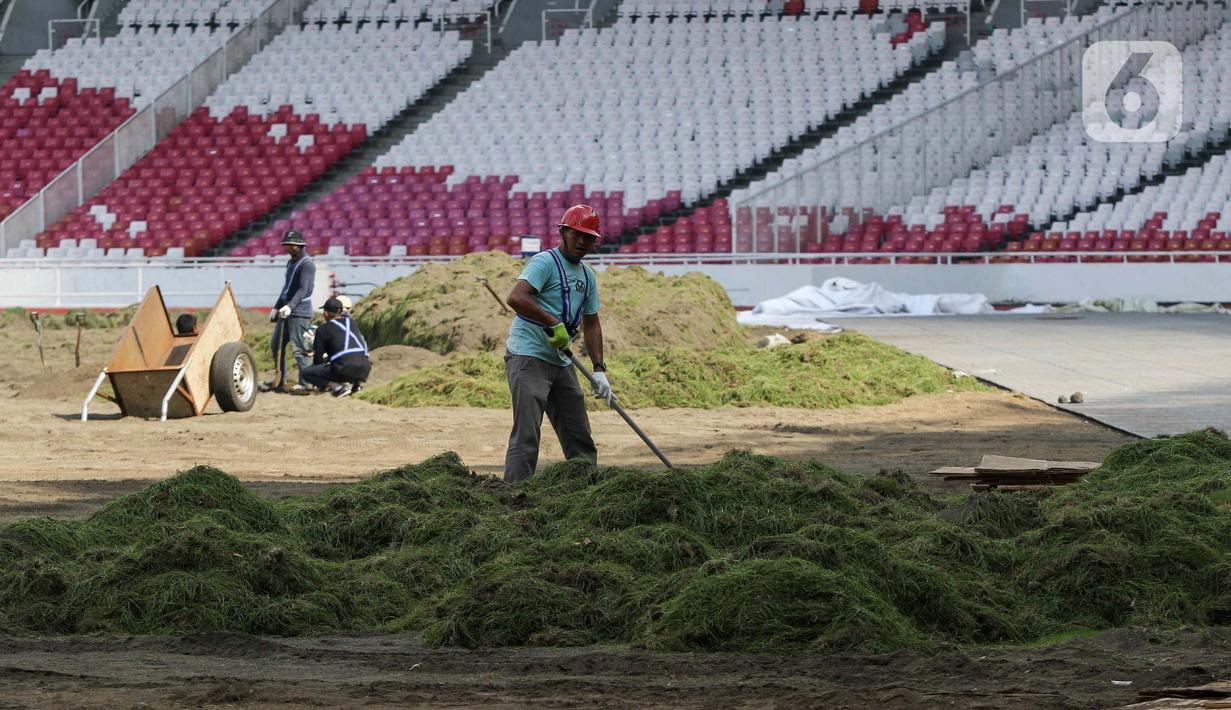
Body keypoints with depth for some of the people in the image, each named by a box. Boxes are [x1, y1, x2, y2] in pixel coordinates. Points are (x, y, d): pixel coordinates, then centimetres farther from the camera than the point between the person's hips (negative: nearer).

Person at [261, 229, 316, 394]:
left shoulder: (306, 263, -12)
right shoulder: (291, 262, 18)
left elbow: (303, 289, -22)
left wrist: (290, 306, -32)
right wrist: (276, 307, 24)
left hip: (300, 313, -10)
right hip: (286, 311, 10)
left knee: (298, 348, -12)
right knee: (276, 344, 14)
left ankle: (305, 384, -9)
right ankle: (279, 381, 23)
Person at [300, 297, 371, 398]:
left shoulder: (323, 329, 4)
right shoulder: (352, 323, 20)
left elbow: (318, 355, 8)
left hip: (343, 369, -6)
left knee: (304, 373, 7)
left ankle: (338, 386, -9)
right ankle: (356, 382, 15)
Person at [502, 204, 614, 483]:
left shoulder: (587, 276, 18)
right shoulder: (545, 262, -9)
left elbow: (591, 324, 23)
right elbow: (516, 298, -25)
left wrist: (599, 370, 14)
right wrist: (554, 324, -23)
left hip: (561, 363, 9)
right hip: (528, 356, -9)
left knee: (580, 438, 11)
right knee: (527, 435, -15)